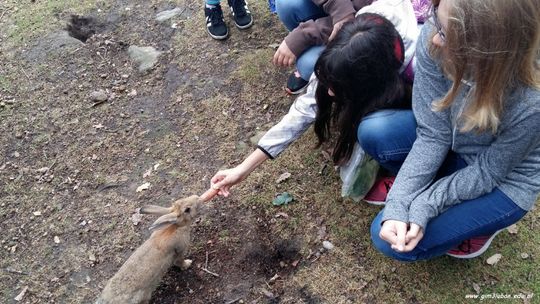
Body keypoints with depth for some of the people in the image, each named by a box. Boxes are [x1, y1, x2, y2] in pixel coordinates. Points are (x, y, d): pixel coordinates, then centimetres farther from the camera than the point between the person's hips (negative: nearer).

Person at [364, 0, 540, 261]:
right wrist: (398, 204, -29)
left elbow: (487, 173, -20)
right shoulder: (434, 41, -27)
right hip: (455, 142, 4)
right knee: (373, 132, -20)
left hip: (503, 183, -4)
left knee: (392, 242, -13)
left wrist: (422, 207, -26)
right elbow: (433, 133, -22)